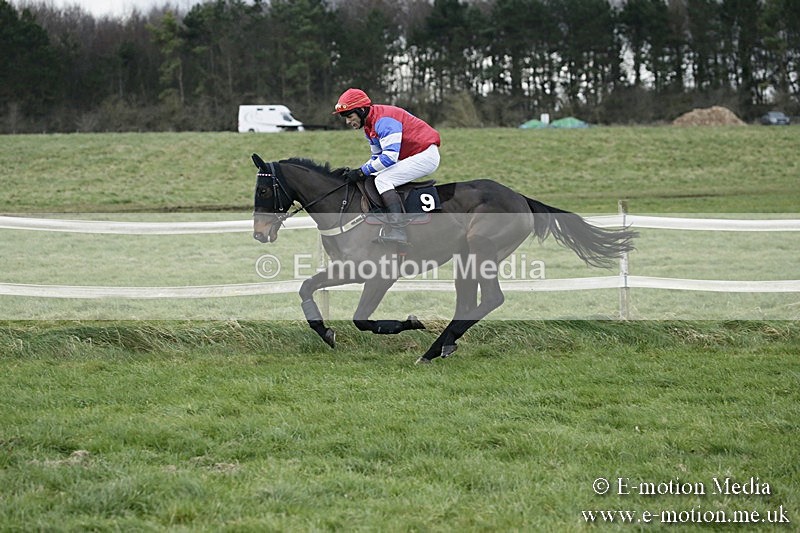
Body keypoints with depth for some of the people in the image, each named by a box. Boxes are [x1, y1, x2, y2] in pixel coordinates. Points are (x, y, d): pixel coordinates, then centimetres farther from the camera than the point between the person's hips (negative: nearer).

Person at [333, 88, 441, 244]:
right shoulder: (369, 126, 11)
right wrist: (358, 173, 0)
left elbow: (389, 157, -30)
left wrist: (363, 171, -23)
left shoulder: (384, 120, -23)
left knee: (383, 180, -23)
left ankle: (398, 230, -34)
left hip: (426, 155, -11)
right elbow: (377, 157, 16)